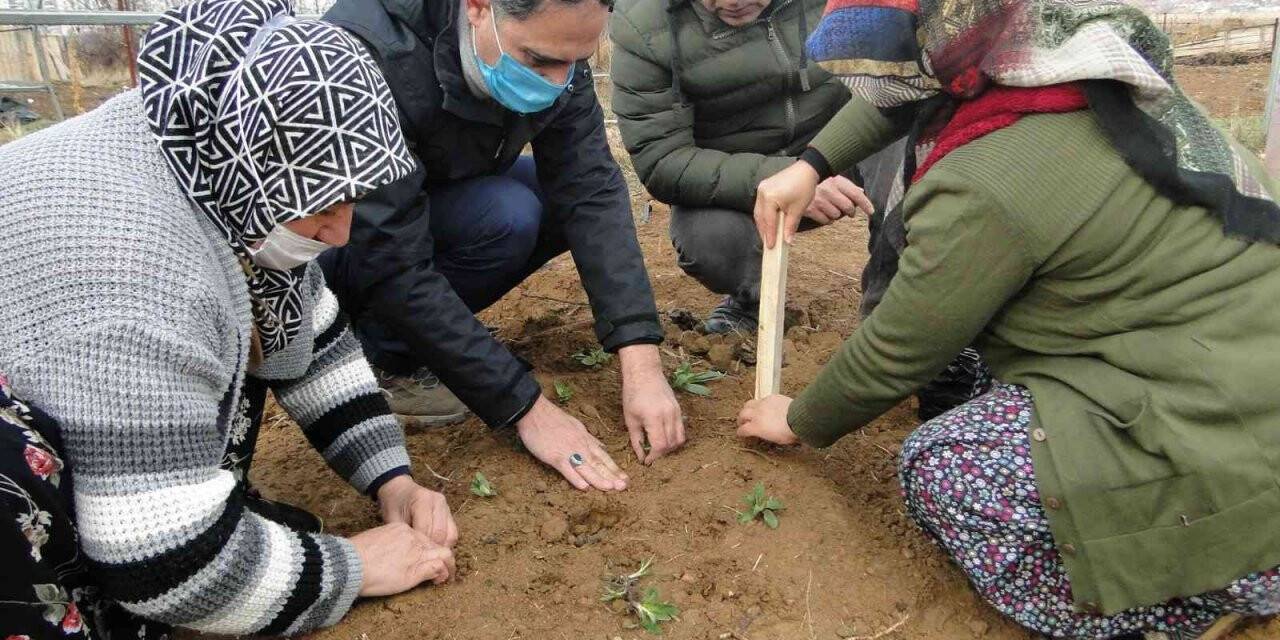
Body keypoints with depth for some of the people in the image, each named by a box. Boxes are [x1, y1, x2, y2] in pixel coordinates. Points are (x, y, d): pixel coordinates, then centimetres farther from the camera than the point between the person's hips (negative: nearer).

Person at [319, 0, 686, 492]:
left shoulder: (552, 41, -18)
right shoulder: (373, 54, -36)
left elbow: (590, 191, -22)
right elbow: (394, 264, -37)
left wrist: (641, 361, -31)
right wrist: (527, 408, -35)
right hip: (331, 235, -6)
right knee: (505, 218, -30)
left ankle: (429, 329, -1)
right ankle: (379, 356, -10)